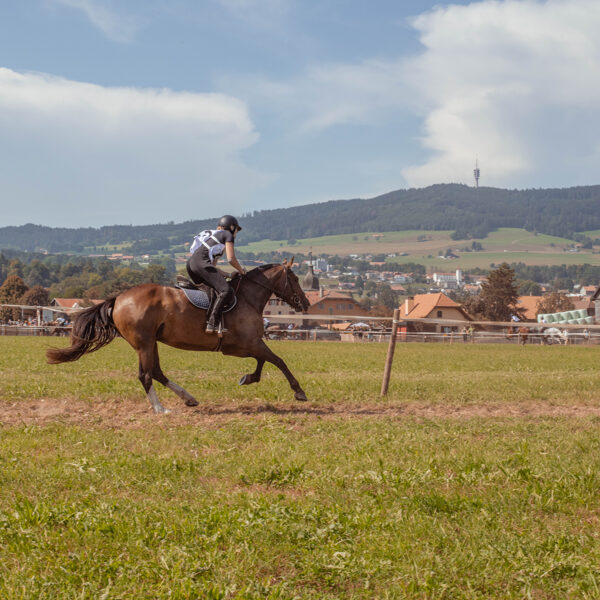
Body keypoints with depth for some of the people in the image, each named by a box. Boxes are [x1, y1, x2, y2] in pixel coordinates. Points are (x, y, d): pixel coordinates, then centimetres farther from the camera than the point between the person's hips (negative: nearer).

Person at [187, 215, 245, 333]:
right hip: (201, 263, -10)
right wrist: (241, 270, 17)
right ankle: (212, 323, -27)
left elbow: (212, 266, 33)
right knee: (226, 291, -18)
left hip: (190, 263, 10)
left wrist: (229, 275, 29)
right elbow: (231, 259, 0)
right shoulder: (227, 235, 11)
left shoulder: (214, 235, 36)